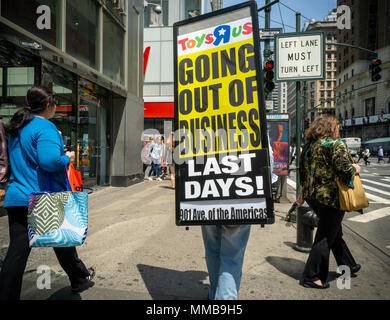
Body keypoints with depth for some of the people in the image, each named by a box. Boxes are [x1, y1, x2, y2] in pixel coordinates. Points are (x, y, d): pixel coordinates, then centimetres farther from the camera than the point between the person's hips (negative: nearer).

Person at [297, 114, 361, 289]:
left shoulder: (309, 145, 9)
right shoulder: (336, 144, -13)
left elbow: (303, 171, 14)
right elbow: (345, 169, -22)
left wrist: (303, 192, 22)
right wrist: (356, 169, -1)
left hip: (313, 196, 8)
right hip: (331, 197, -8)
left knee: (335, 232, 23)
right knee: (325, 237, 2)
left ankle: (347, 265, 39)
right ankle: (311, 277, 8)